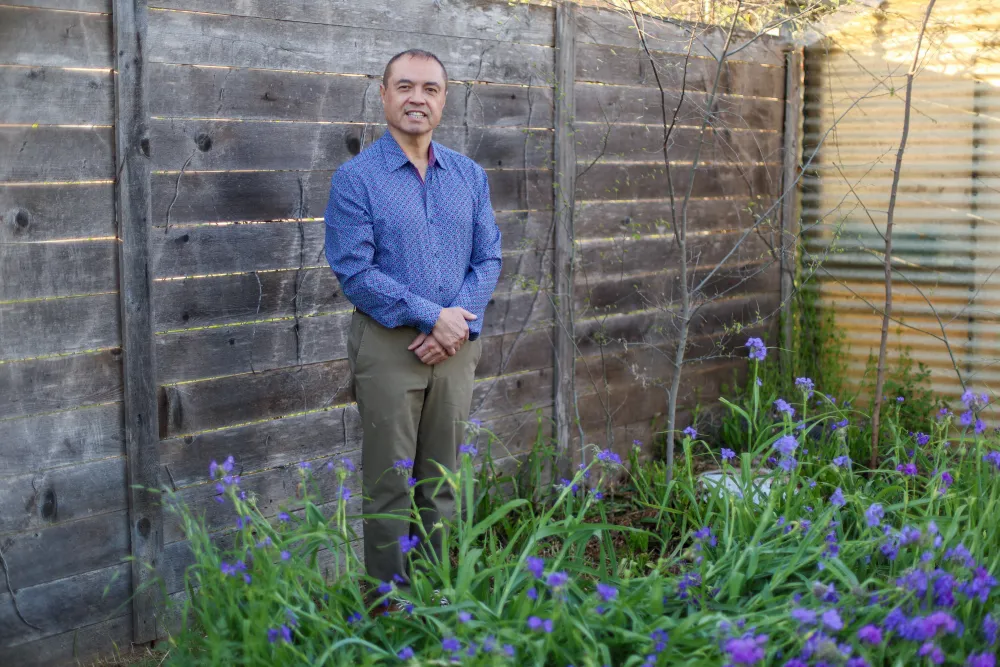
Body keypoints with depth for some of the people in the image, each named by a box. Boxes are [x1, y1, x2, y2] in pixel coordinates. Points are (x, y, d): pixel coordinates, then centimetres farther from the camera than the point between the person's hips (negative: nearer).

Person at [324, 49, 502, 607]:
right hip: (389, 346, -4)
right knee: (391, 486, 1)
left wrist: (458, 323, -10)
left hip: (455, 347, 4)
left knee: (442, 482, 11)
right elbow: (355, 272, -12)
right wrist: (431, 316, -15)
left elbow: (488, 260, 6)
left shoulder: (470, 176, 9)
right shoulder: (356, 178, -5)